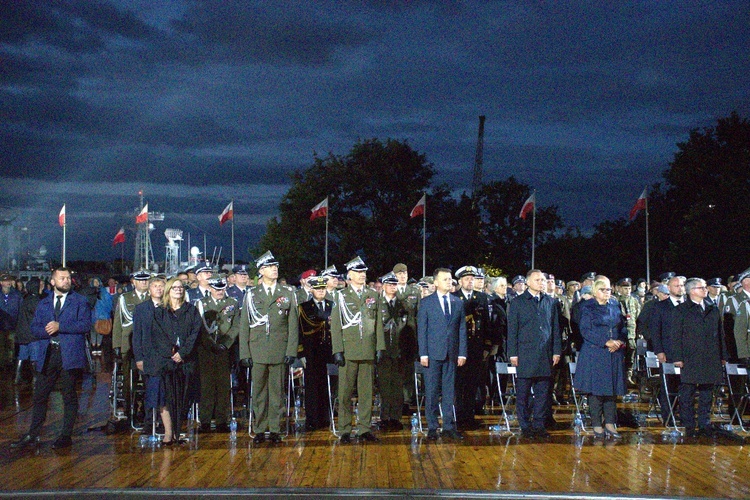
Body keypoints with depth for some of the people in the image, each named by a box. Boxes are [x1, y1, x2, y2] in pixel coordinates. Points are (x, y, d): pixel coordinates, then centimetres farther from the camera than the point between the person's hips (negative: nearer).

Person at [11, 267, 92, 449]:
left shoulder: (80, 301, 3)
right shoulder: (43, 303, 15)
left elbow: (86, 325, -10)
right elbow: (34, 328, 8)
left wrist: (60, 327, -15)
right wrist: (47, 330, -13)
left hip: (69, 354, -4)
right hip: (47, 354, 4)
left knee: (69, 396, 2)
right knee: (40, 395, 7)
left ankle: (66, 435, 11)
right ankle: (33, 434, 16)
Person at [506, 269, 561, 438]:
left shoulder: (550, 302, 12)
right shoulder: (517, 302, 2)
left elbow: (555, 328, 13)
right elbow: (512, 330, 0)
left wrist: (556, 351, 7)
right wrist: (513, 353, -6)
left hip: (545, 355, 3)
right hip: (525, 354, -3)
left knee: (543, 392, 5)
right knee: (523, 393, 1)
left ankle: (539, 425, 13)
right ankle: (525, 426, 9)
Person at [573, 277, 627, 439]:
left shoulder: (615, 307, 14)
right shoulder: (588, 307, -1)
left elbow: (623, 328, 16)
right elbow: (585, 330, -10)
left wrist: (620, 342, -5)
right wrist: (606, 342, -17)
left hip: (614, 354, 4)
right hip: (594, 354, -4)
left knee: (612, 389, 4)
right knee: (596, 389, -3)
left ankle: (610, 424, 10)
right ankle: (597, 426, 3)